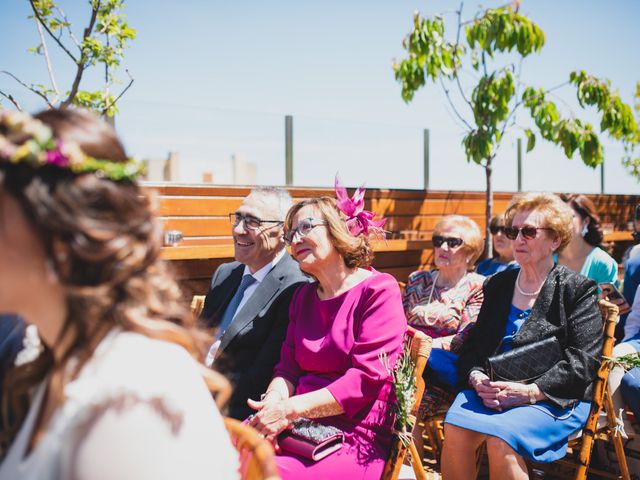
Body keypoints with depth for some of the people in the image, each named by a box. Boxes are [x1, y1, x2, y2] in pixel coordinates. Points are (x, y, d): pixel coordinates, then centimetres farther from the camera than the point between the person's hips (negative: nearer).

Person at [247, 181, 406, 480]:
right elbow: (288, 369, 14)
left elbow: (366, 379, -13)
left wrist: (290, 408, -17)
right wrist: (273, 402, -9)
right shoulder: (303, 296, 17)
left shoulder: (378, 290, -5)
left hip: (354, 441, -5)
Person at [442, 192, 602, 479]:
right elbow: (474, 344, 15)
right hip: (492, 390, 4)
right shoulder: (497, 284, 18)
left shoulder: (578, 289, 3)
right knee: (456, 429, -26)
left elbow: (583, 361, -6)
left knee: (500, 437, -32)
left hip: (556, 399, -4)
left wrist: (531, 391, -18)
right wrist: (476, 378, -7)